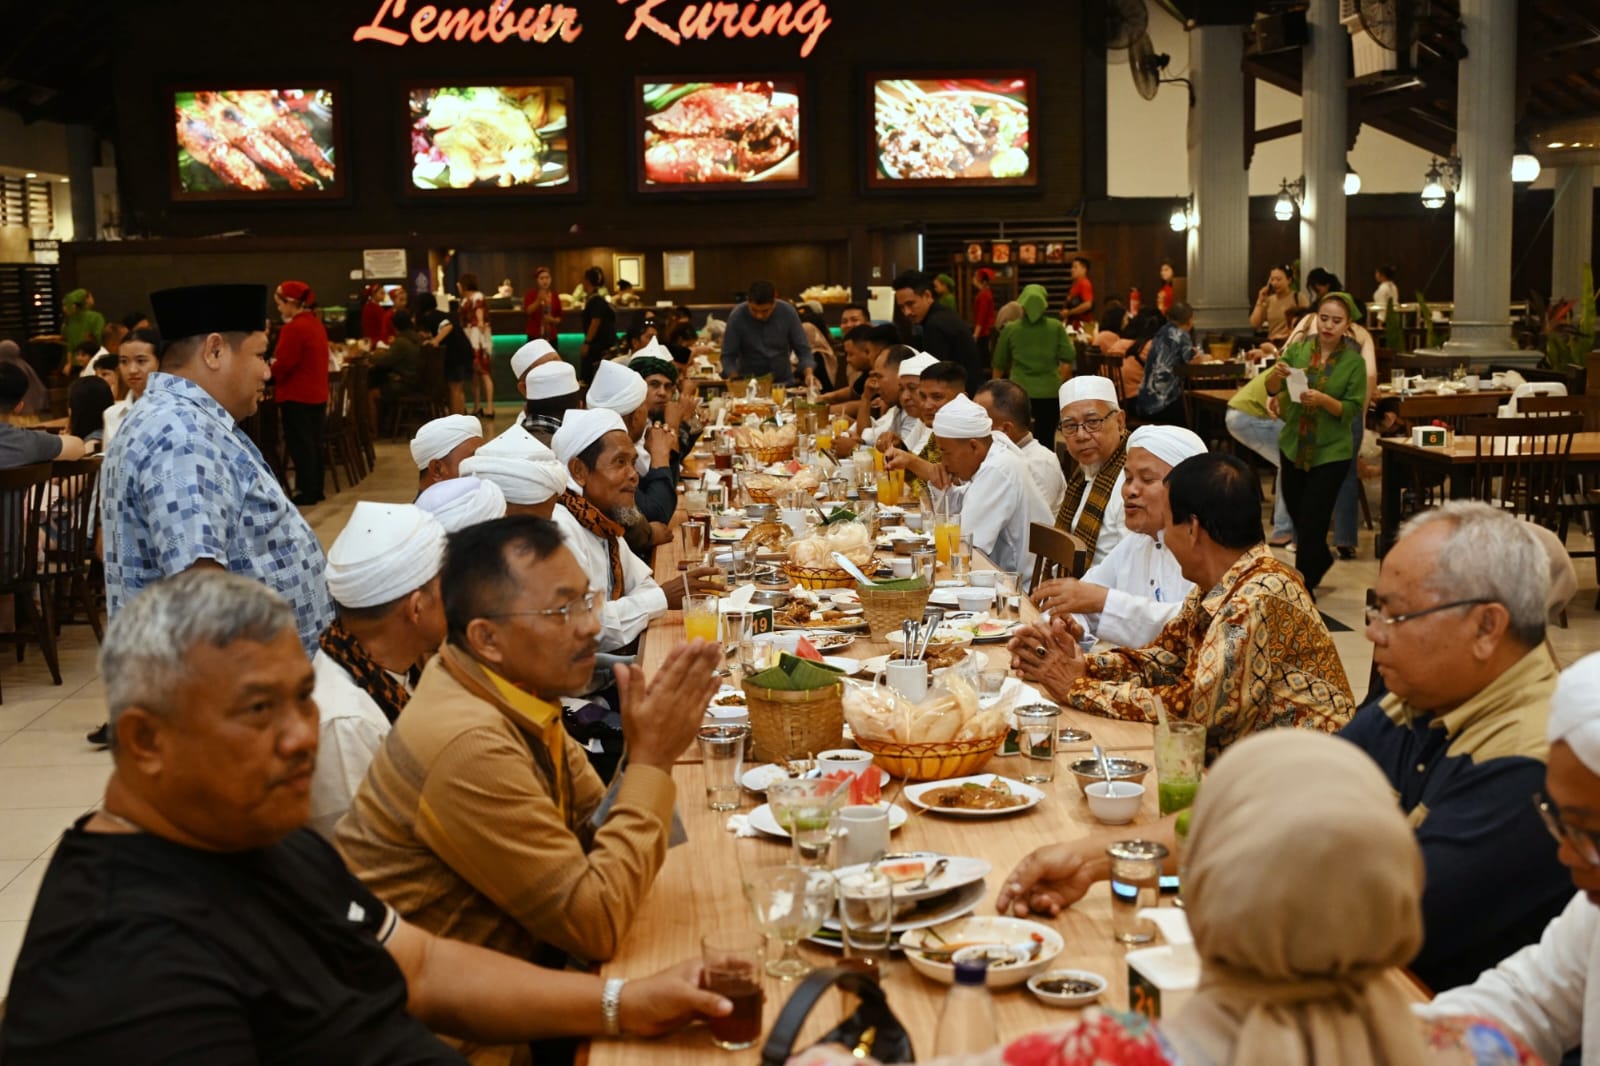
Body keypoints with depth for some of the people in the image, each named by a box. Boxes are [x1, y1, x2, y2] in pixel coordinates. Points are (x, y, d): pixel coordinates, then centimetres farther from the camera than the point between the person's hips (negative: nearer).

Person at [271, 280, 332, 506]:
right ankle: (315, 489, 20)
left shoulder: (293, 328, -18)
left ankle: (306, 492, 2)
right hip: (317, 393, 9)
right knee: (313, 442, 14)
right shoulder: (316, 324, 11)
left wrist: (266, 373, 0)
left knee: (300, 445, -2)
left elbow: (282, 365, -19)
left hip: (296, 396, -9)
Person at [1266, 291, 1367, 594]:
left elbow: (1353, 409, -11)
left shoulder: (1354, 362, -7)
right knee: (1296, 515, 16)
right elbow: (1272, 390, -8)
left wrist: (1324, 400, -28)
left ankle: (1303, 588, 9)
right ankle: (1321, 559, 44)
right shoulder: (1298, 350, 1)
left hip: (1331, 453, -4)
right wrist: (1277, 373, -29)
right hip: (1293, 447, 4)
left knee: (1311, 524, -4)